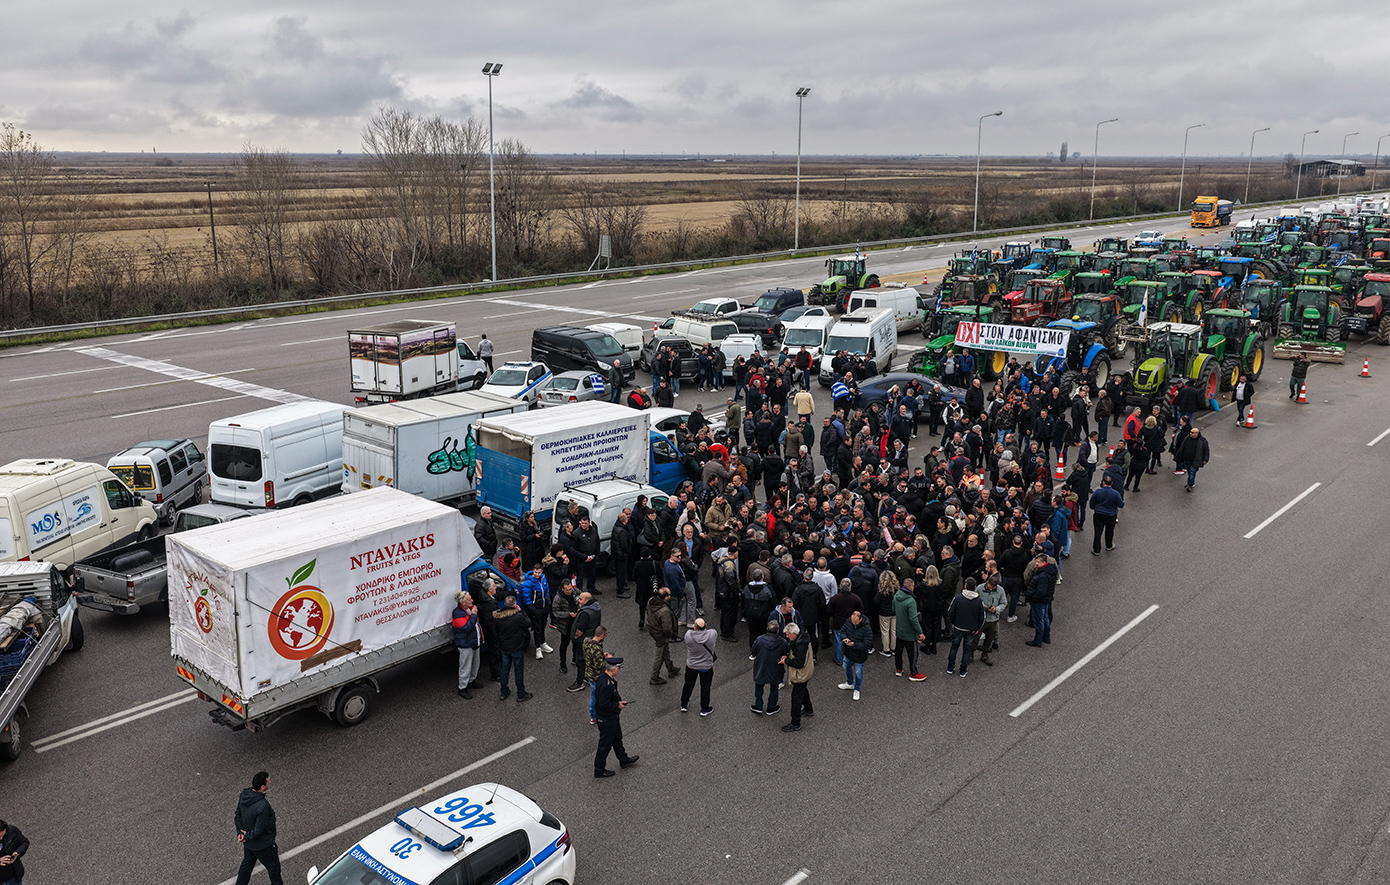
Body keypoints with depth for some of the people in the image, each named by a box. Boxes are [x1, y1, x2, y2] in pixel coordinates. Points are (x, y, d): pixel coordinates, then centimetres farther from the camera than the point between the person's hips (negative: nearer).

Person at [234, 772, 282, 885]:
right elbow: (259, 829, -29)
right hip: (263, 844, -7)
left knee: (247, 862, 30)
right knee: (273, 866, 20)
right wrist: (247, 836, -11)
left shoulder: (244, 795, -14)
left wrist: (240, 832, -1)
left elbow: (238, 814, 0)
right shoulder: (263, 806, -39)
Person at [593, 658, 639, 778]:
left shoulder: (604, 677, -3)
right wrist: (617, 705, -21)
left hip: (612, 718, 10)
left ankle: (624, 760, 48)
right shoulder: (605, 685, -34)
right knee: (605, 744, 9)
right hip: (606, 720, -10)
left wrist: (618, 701, 3)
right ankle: (599, 770, 26)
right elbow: (603, 704, -33)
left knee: (617, 738, 27)